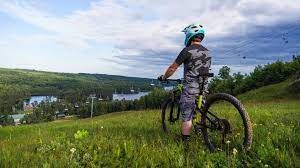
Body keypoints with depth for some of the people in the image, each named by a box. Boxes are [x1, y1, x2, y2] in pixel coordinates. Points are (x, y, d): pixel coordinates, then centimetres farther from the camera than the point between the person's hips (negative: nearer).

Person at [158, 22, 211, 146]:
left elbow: (173, 68, -3)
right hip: (203, 89, 7)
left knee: (187, 118, -2)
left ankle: (185, 143, 2)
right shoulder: (208, 52, 12)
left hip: (190, 89, -7)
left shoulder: (188, 50, -9)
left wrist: (163, 77, 13)